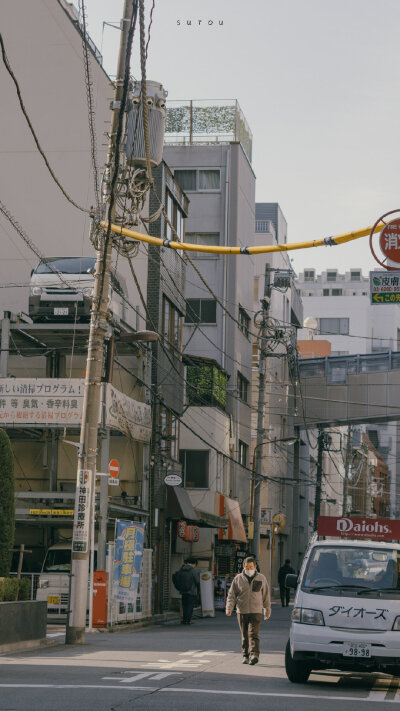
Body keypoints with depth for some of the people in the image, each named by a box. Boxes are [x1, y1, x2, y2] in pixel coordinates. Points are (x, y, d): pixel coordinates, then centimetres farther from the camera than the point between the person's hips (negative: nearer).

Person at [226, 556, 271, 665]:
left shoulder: (261, 579, 7)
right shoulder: (238, 578, 6)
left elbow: (266, 596, 13)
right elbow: (232, 594, 6)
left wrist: (267, 611, 14)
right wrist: (229, 608, -8)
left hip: (256, 611, -2)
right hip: (242, 611, 2)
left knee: (253, 634, -13)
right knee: (245, 635, 6)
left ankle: (254, 655, -21)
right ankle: (246, 655, 14)